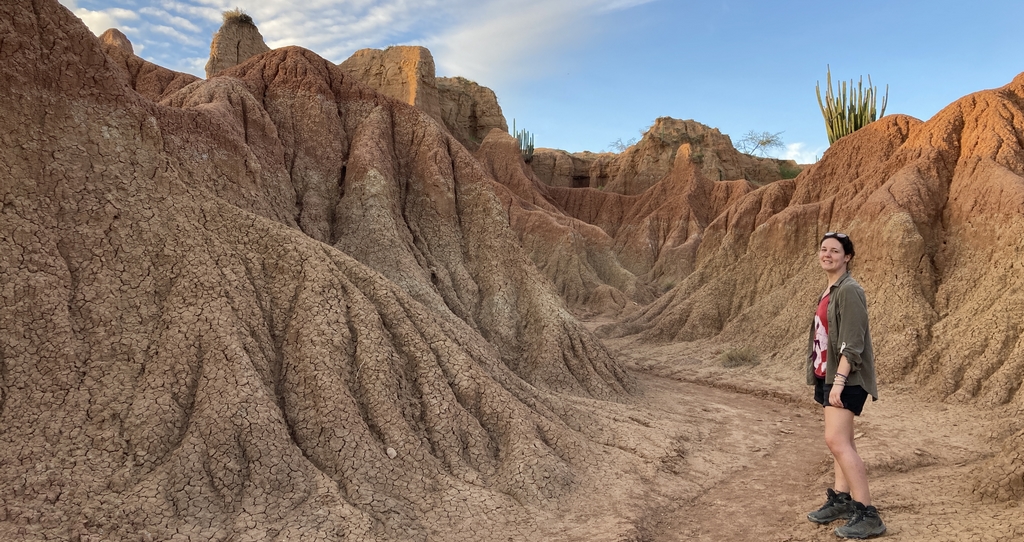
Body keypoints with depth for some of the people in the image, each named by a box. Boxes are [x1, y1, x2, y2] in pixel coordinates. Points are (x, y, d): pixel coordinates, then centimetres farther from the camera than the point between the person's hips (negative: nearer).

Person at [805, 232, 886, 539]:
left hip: (846, 378, -9)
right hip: (828, 375, 9)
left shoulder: (849, 291, -13)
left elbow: (852, 343, -19)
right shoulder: (829, 291, 14)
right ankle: (841, 499, 21)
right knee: (841, 441, 13)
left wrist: (839, 381, -24)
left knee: (836, 440, -14)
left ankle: (867, 514, -8)